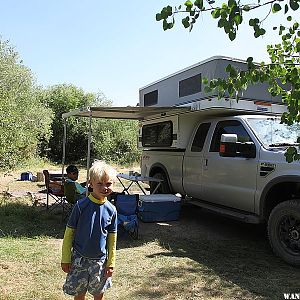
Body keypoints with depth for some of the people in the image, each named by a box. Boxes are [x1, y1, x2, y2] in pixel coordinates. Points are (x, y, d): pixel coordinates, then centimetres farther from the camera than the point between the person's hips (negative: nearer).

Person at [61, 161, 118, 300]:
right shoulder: (81, 205, -14)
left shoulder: (111, 210, -6)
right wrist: (65, 259, -4)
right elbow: (69, 233, -6)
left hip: (100, 261, 2)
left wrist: (111, 263, 4)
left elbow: (112, 240, 2)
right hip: (79, 259, -2)